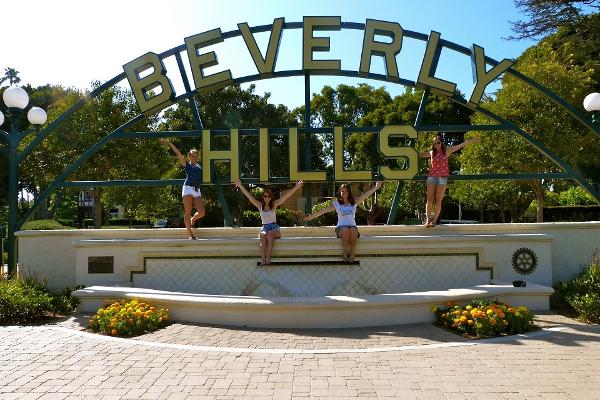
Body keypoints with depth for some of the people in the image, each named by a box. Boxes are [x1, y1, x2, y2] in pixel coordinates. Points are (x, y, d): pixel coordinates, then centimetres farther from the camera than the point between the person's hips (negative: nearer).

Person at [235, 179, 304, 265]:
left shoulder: (274, 204, 4)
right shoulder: (259, 205, 8)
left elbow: (286, 196, -3)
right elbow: (248, 195, 5)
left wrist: (296, 187, -9)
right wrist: (240, 186, 1)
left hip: (274, 228, -1)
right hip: (264, 227, 1)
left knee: (270, 234, -35)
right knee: (263, 235, -34)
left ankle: (268, 257, -41)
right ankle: (263, 259, -47)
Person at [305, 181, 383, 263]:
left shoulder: (354, 202, 11)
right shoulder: (337, 203, 9)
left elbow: (365, 195, -1)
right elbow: (324, 210, 5)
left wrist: (376, 187, -13)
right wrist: (311, 216, 0)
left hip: (352, 226, 1)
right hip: (341, 227, -1)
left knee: (354, 230, -35)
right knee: (346, 230, -36)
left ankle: (352, 255, -31)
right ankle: (344, 255, -29)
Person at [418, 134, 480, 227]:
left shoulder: (446, 151, 8)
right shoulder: (431, 153, 13)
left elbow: (460, 146, 7)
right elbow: (419, 154, 23)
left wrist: (471, 141, 6)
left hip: (442, 178, -1)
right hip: (431, 177, 1)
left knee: (438, 200, -4)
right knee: (429, 199, -8)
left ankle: (434, 220, -3)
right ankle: (428, 219, -8)